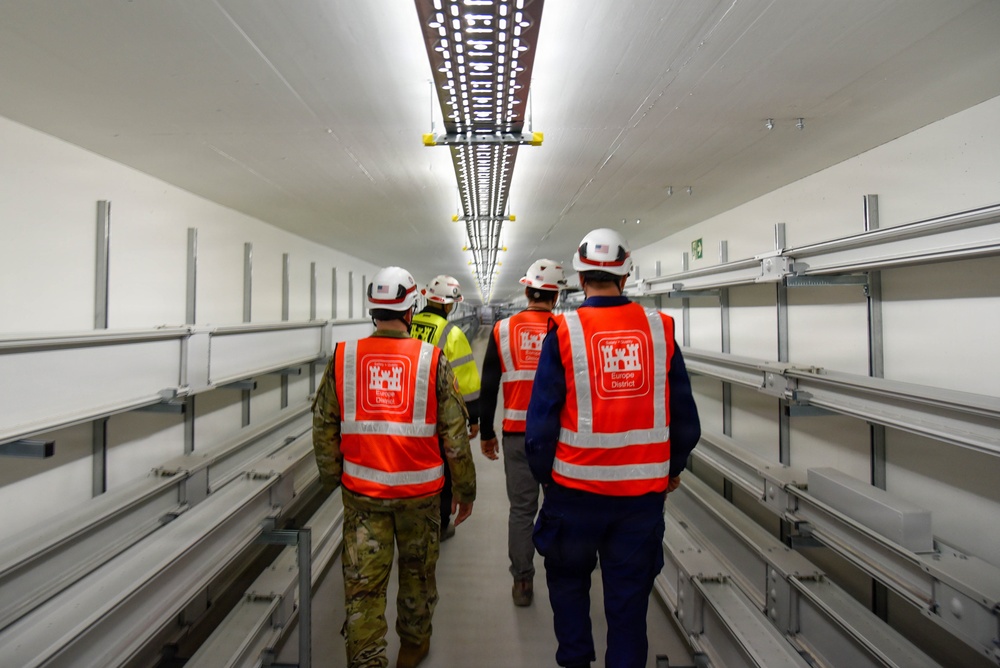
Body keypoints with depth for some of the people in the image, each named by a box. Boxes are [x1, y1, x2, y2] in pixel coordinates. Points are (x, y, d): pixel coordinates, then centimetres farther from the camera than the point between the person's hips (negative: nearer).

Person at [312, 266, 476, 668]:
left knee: (362, 585, 10)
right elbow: (454, 434, -7)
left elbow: (323, 427, 2)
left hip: (361, 490, 1)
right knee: (417, 571, 21)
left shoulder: (343, 358, -4)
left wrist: (331, 478, 17)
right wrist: (465, 490, 5)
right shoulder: (432, 360, -9)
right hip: (419, 490, 0)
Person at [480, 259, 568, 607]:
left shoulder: (503, 329, -1)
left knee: (521, 508, 11)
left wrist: (486, 433, 11)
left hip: (517, 434, 1)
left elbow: (488, 387, 2)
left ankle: (522, 582, 18)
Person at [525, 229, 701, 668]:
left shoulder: (563, 332, -11)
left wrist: (545, 476, 6)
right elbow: (686, 417, 2)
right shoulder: (660, 328, -3)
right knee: (629, 598, 16)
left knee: (568, 579, 23)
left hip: (577, 488, -1)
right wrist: (673, 469, 18)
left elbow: (541, 422, -11)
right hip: (644, 492, 2)